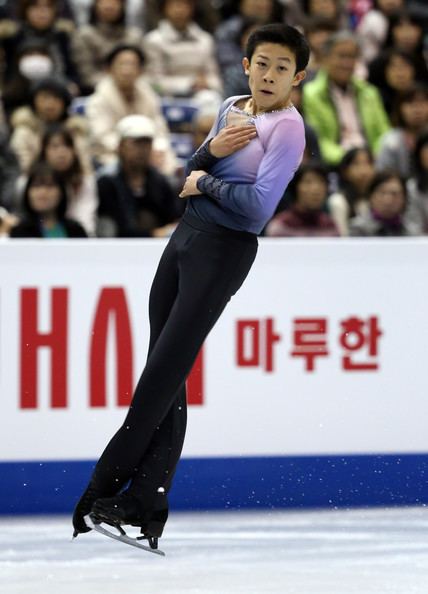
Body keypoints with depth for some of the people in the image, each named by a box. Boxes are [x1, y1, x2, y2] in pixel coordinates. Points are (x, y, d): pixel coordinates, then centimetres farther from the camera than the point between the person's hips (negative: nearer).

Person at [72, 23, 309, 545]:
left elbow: (258, 207, -18)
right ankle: (148, 505, 0)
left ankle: (105, 487, 0)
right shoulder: (231, 108, 13)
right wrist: (211, 151, -4)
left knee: (162, 376, -7)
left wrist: (205, 183, -6)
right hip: (185, 235, 8)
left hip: (224, 251, -8)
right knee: (165, 377, 2)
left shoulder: (287, 127, -10)